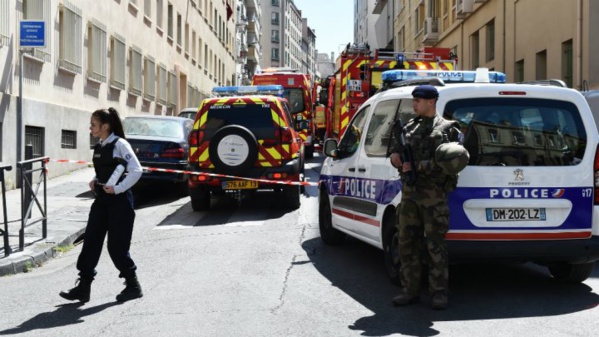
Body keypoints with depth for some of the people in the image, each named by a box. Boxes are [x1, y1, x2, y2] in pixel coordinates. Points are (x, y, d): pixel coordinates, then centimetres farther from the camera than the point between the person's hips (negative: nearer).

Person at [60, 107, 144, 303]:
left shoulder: (119, 144, -11)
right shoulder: (99, 147, 12)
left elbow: (136, 170, -17)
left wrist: (117, 188, -19)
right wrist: (95, 181, 5)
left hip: (119, 201, -8)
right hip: (101, 199, 8)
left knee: (117, 245, -2)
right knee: (91, 242, 3)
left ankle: (133, 286, 14)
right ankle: (83, 287, 7)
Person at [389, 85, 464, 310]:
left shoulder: (446, 129, -3)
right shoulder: (410, 126, 17)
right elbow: (399, 150, 20)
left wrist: (415, 167, -17)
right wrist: (395, 157, -3)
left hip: (433, 194, -6)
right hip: (409, 192, 6)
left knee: (435, 244, -3)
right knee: (407, 242, 7)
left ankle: (438, 293, 5)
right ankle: (410, 290, 16)